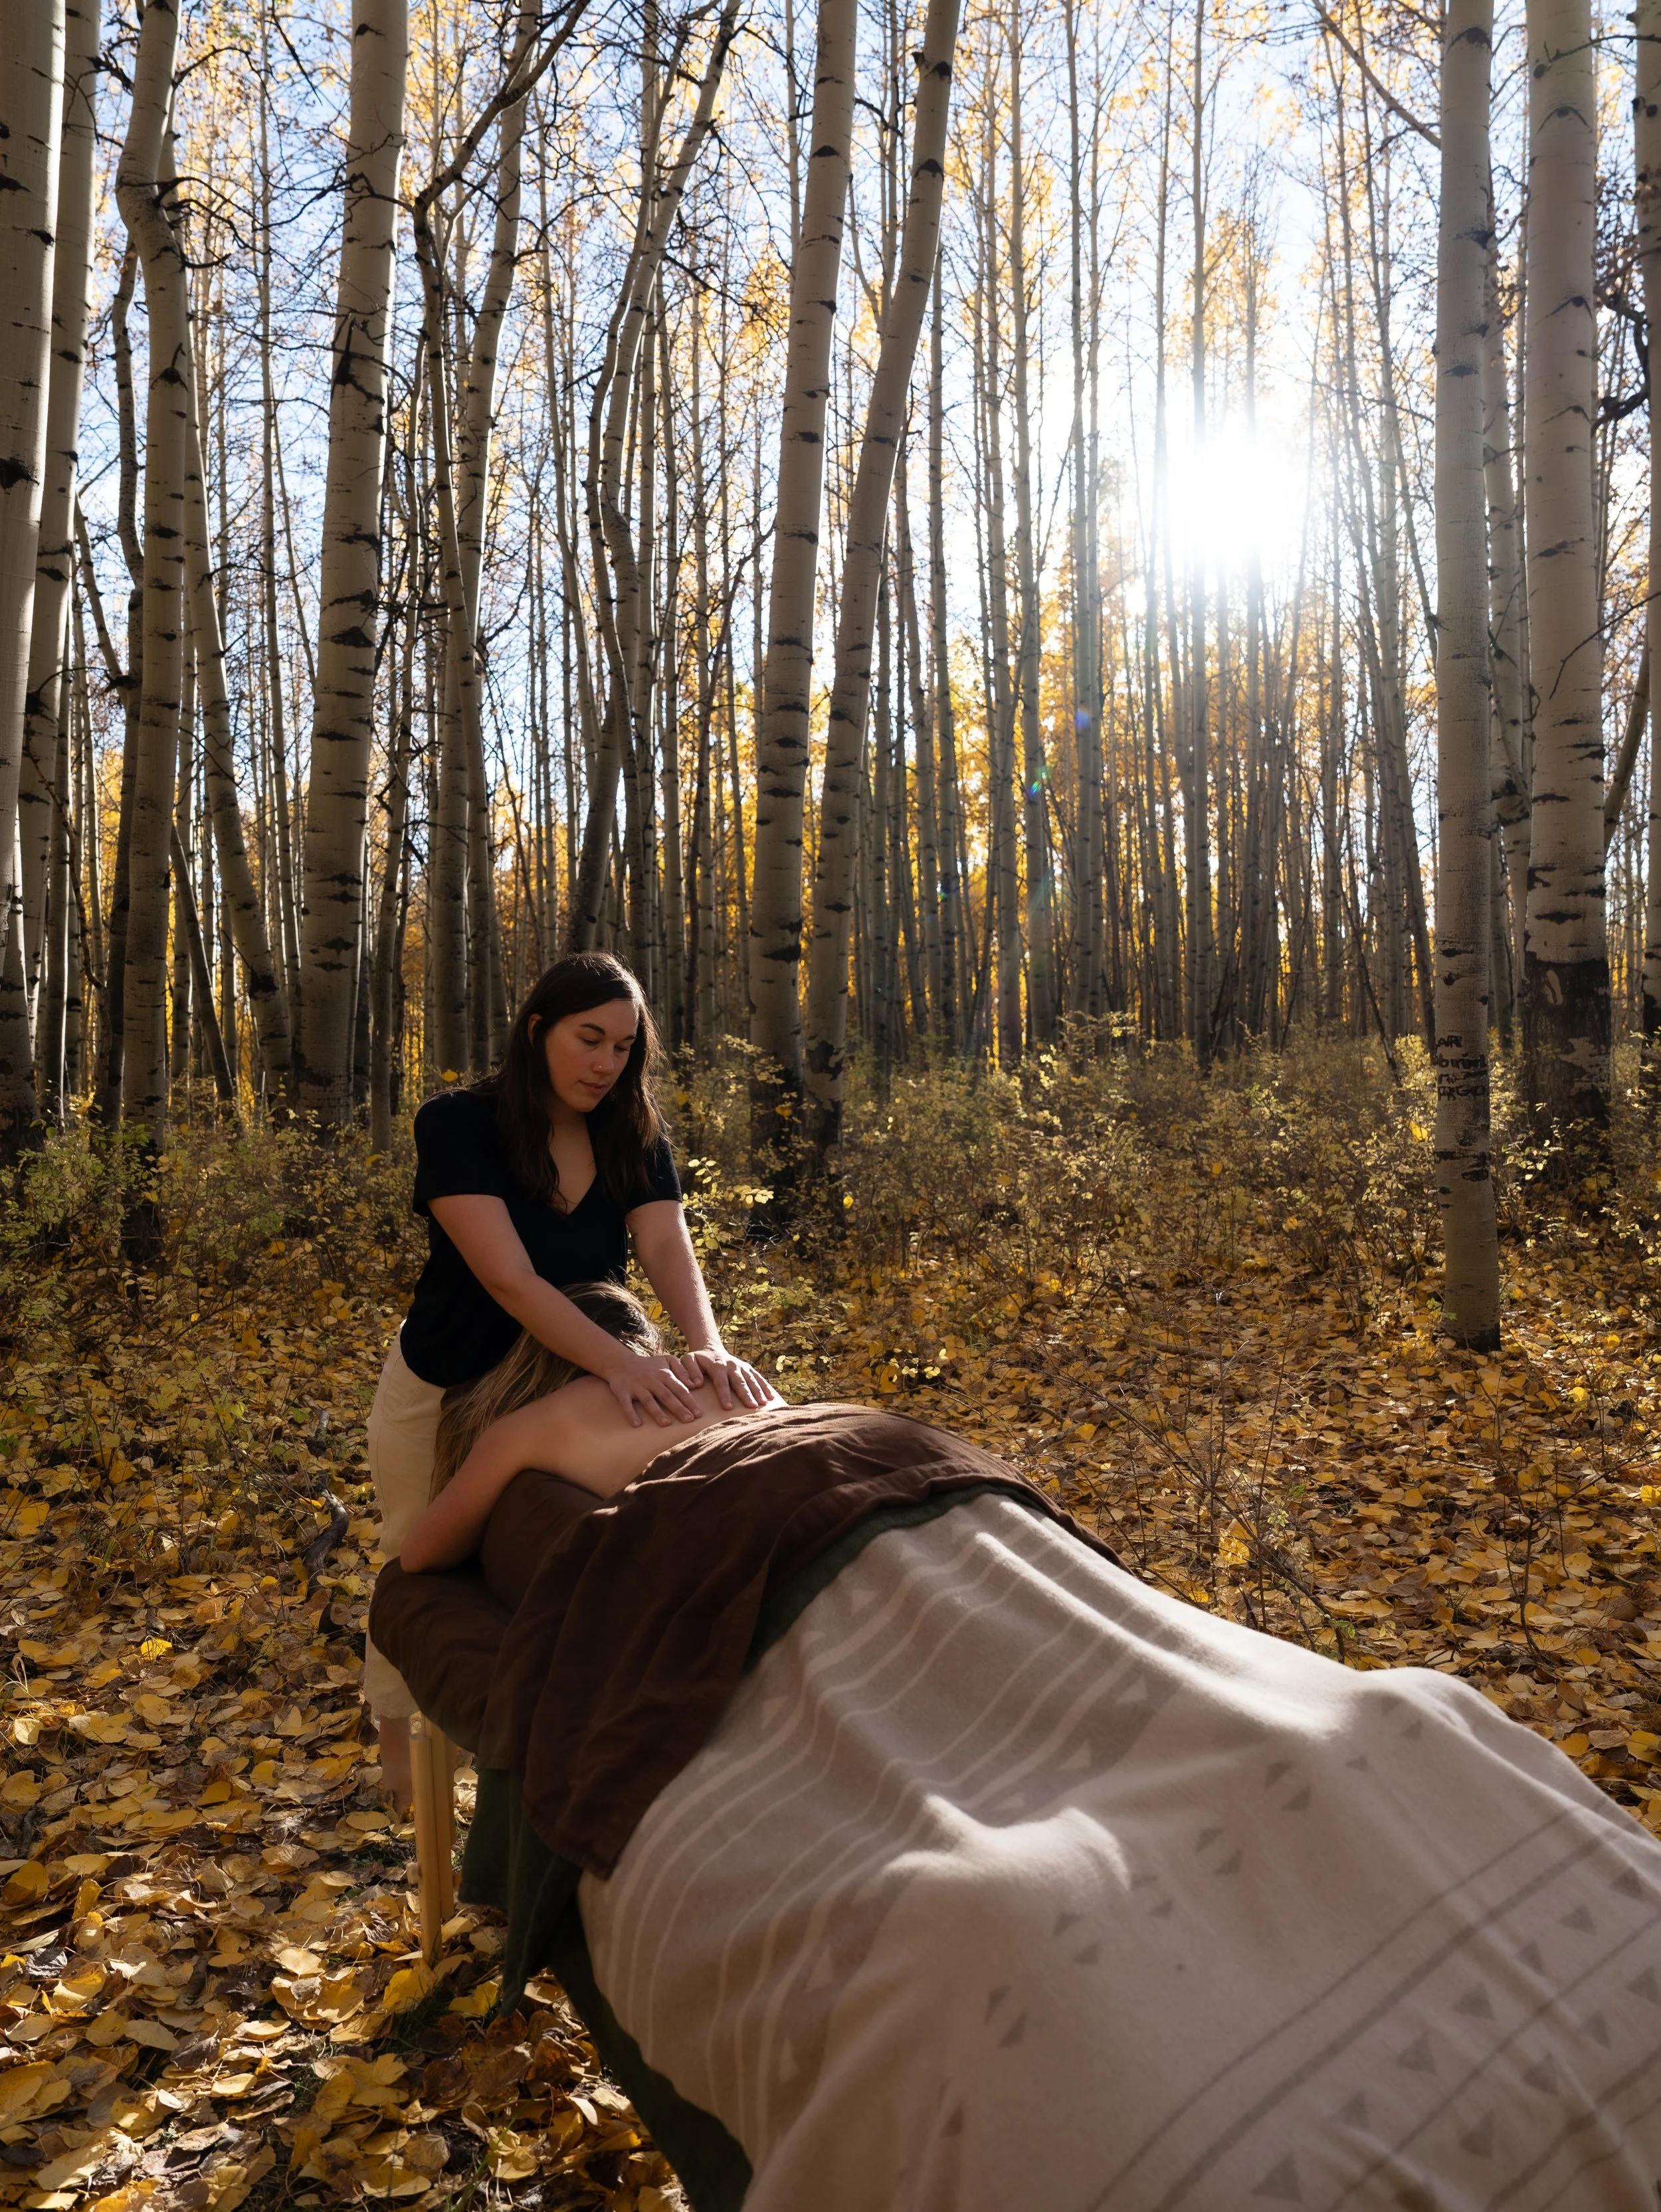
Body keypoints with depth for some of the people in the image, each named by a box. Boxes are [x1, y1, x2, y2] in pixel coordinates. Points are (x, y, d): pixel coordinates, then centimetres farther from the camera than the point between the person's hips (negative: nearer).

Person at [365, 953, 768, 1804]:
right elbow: (509, 1277, -39)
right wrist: (619, 1359, -54)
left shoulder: (636, 1141, -13)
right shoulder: (457, 1125, -27)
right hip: (445, 1388, -3)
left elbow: (670, 1253, -29)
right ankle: (397, 1736, 41)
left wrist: (707, 1348, -50)